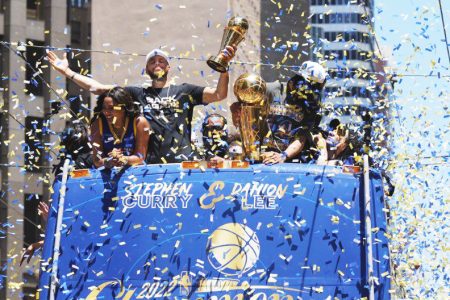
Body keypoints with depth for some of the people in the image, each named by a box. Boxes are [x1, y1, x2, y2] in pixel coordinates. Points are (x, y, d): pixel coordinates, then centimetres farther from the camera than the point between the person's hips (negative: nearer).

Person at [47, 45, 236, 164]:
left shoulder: (183, 91, 16)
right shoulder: (138, 94, 17)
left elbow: (219, 95, 6)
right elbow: (96, 88, 16)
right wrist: (66, 71, 14)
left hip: (183, 163, -1)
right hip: (151, 165, 1)